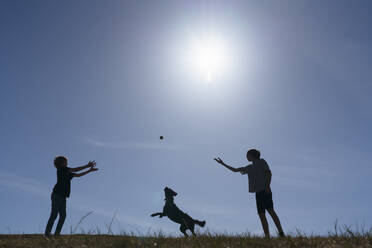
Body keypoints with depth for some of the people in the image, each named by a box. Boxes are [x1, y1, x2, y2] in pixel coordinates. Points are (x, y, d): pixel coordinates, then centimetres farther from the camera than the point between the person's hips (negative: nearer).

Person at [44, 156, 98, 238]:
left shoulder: (67, 173, 21)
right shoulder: (60, 169, -1)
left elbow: (78, 175, 22)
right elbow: (74, 170, -7)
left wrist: (90, 170, 17)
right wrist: (87, 166, -5)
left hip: (63, 197, 8)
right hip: (57, 195, -8)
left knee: (63, 216, 1)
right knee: (54, 215, -11)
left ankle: (56, 234, 3)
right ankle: (47, 233, -7)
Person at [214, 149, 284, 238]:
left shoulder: (261, 162, 7)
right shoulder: (250, 168, 23)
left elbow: (269, 173, -4)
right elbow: (235, 170, 26)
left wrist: (267, 186, -17)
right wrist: (223, 163, 26)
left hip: (265, 191, -7)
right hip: (258, 192, 7)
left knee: (270, 210, -19)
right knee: (261, 214, -3)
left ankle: (281, 233, -22)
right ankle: (267, 236, -5)